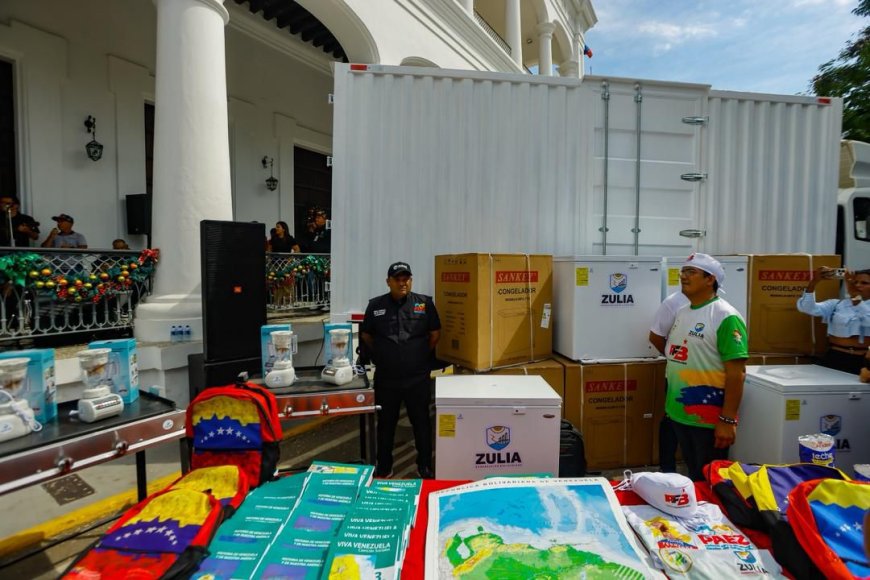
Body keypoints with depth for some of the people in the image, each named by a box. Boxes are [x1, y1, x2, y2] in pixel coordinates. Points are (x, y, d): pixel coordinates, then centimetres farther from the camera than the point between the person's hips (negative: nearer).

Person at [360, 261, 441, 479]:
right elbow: (366, 335, 11)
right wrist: (380, 357, 8)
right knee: (385, 423, 14)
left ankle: (425, 467, 28)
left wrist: (422, 355, 6)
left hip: (417, 377, -1)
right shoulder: (375, 305, 0)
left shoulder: (424, 303, -3)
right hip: (386, 378, 1)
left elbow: (435, 333, 4)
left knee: (421, 422, 10)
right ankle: (383, 468, 32)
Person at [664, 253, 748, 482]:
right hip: (679, 413, 7)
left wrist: (728, 420, -20)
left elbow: (736, 373, -18)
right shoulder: (681, 312, 8)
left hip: (709, 419, -7)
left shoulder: (726, 317, -16)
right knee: (692, 477, 22)